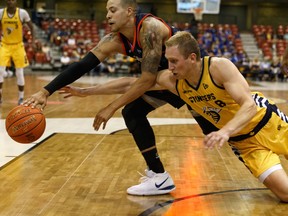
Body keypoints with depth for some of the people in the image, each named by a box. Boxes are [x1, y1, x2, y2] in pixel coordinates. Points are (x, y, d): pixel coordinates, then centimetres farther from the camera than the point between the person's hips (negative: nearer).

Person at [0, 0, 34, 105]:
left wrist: (32, 38, -6)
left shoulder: (22, 13, -13)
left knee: (19, 73, 1)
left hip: (18, 46, -1)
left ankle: (21, 98, 14)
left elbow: (30, 25, 1)